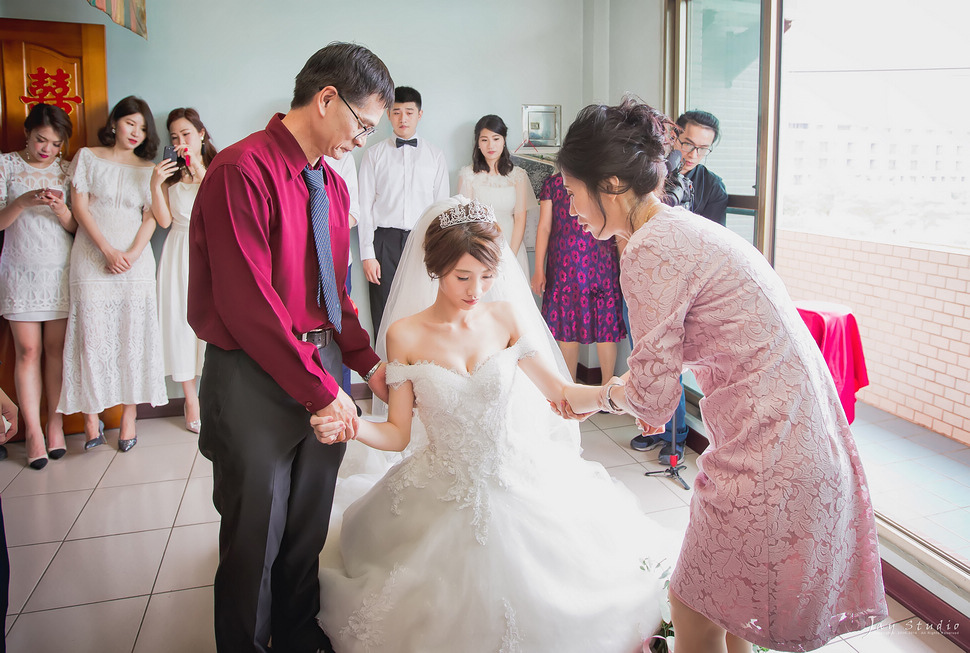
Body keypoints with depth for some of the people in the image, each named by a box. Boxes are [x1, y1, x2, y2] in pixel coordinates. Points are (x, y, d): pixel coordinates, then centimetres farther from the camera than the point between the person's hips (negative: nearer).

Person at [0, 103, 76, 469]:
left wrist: (61, 211, -15)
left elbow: (77, 228, 6)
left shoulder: (68, 170, 7)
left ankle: (55, 425, 10)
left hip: (61, 273, 1)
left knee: (56, 349, 2)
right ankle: (33, 431, 3)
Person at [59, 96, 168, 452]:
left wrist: (132, 253, -10)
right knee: (91, 334, -4)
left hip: (136, 260, 1)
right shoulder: (87, 157, 9)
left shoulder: (147, 169, 14)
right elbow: (79, 206, 1)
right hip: (92, 259, -1)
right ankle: (91, 417, 5)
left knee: (132, 336, -1)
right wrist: (108, 250, -9)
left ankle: (129, 416, 6)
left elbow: (151, 216, 6)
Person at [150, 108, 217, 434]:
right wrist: (156, 185, -10)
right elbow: (164, 220, 2)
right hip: (180, 254, 2)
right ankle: (191, 399, 11)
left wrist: (202, 175, -16)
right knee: (181, 321, 1)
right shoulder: (170, 173, 10)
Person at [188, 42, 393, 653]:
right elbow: (247, 300, -21)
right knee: (255, 536, 10)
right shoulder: (244, 169, -17)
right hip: (256, 377, -7)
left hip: (323, 368, 7)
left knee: (309, 527, 21)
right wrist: (318, 389, -19)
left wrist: (366, 362, 3)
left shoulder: (333, 185, 8)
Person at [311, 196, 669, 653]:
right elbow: (398, 433, -6)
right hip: (445, 498, -1)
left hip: (522, 485, 1)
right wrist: (350, 427, -25)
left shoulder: (507, 316, -4)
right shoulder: (405, 334, -9)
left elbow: (559, 391, -1)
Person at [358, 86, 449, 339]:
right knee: (384, 315, 0)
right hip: (386, 242, -1)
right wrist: (367, 254, -4)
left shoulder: (435, 156, 11)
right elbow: (365, 206, 3)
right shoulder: (374, 154, 6)